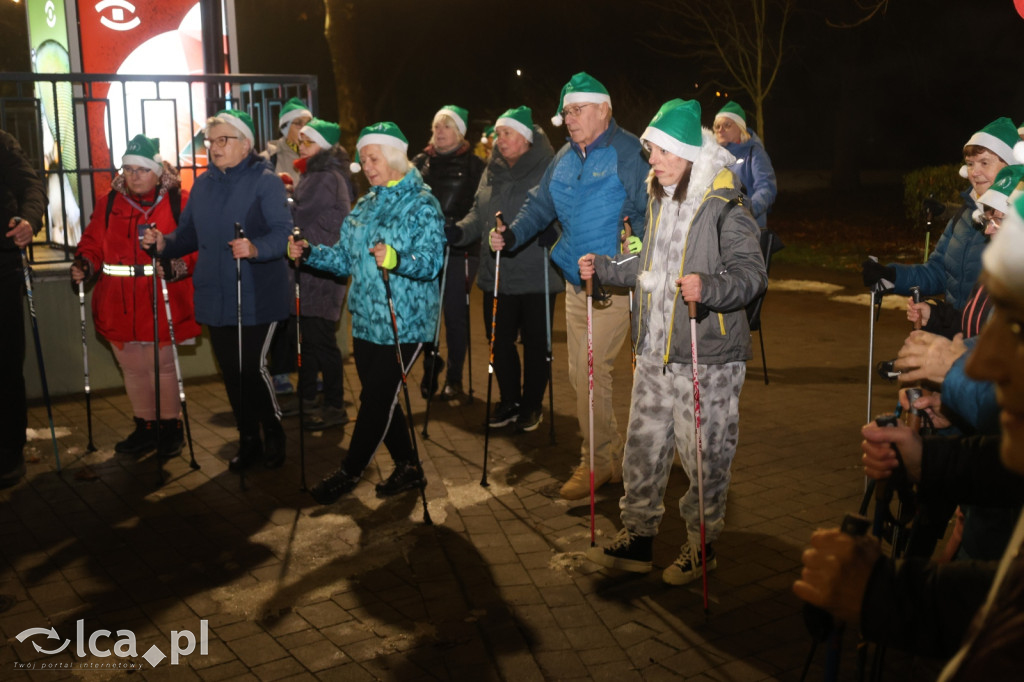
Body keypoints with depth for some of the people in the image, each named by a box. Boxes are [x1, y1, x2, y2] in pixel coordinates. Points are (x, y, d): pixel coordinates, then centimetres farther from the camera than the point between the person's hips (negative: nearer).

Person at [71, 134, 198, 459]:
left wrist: (174, 266, -26)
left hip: (162, 303, -4)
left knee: (163, 366, 6)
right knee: (132, 368, 14)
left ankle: (170, 427, 23)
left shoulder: (179, 201, -5)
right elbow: (93, 243, 12)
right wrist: (84, 265, -7)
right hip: (120, 306, 4)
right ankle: (144, 428, 30)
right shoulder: (108, 203, 8)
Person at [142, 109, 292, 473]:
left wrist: (256, 248, -36)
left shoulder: (265, 181, -7)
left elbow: (283, 232, -18)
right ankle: (248, 440, 28)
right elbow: (190, 234, 16)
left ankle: (274, 436, 17)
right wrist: (165, 243, -3)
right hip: (215, 298, 6)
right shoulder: (203, 184, 13)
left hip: (257, 299, -6)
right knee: (231, 372, 12)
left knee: (253, 368, -7)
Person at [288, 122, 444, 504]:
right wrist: (309, 253, 0)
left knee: (376, 400, -1)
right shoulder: (364, 206, 15)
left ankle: (349, 473, 15)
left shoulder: (422, 204, -8)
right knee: (378, 399, 11)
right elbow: (346, 259, 15)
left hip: (404, 325, -7)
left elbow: (432, 261, -19)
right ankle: (408, 468, 27)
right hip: (365, 321, 7)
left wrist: (395, 259, -37)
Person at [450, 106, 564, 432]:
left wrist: (550, 230, -28)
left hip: (536, 275, -5)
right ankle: (509, 402, 31)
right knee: (499, 342, 12)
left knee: (535, 344, 8)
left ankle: (532, 405, 26)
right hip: (497, 275, 5)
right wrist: (460, 230, -3)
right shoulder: (492, 170, 10)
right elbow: (479, 213, 14)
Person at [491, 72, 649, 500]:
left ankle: (597, 463, 6)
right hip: (575, 280, 8)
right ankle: (611, 455, 28)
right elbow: (540, 205, 18)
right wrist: (512, 236, 3)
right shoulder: (565, 158, 13)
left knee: (591, 369, -9)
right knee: (578, 372, 12)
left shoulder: (629, 152, -10)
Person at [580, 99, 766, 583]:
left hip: (708, 358, -7)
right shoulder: (659, 198, 14)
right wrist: (604, 269, 21)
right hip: (655, 352, 7)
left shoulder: (725, 207, -12)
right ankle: (637, 536, 27)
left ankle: (701, 545, 22)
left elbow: (752, 274, -18)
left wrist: (709, 288, -35)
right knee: (642, 446, 12)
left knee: (704, 455, 3)